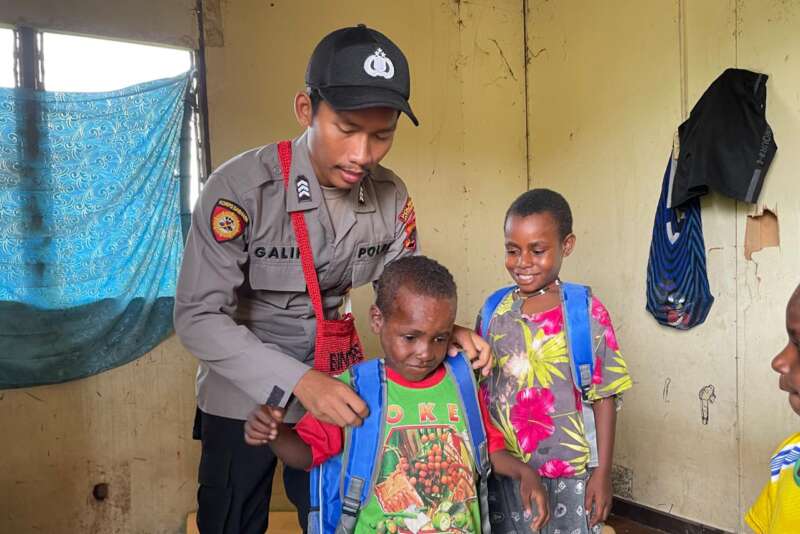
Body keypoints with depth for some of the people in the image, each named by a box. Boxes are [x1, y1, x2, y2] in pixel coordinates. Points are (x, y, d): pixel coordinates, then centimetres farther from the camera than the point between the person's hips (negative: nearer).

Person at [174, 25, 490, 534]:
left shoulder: (392, 197, -12)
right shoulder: (241, 187, -25)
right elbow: (198, 317, -24)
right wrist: (297, 381, -34)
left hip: (333, 387, 3)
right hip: (244, 393, -3)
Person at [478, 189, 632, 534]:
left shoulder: (587, 312, -9)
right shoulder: (494, 309, 0)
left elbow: (604, 398, -6)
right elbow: (479, 387, 8)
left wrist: (603, 472, -5)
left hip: (567, 474, -3)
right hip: (503, 470, 3)